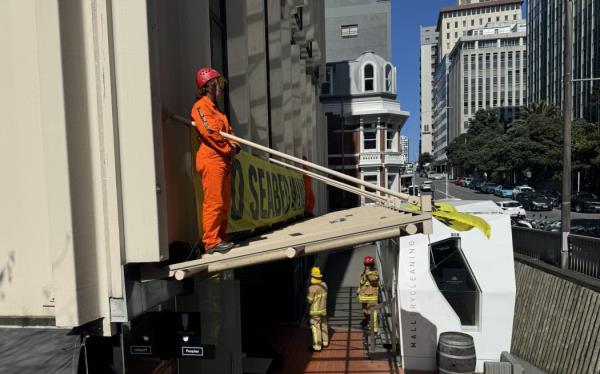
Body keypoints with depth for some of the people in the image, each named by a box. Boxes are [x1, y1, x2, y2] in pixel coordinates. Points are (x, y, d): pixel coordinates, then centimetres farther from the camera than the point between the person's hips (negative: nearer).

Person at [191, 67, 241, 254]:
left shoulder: (215, 107, 23)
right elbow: (210, 132, -18)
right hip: (211, 160, -10)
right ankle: (211, 241, -3)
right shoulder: (201, 106, -7)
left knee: (225, 202, 12)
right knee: (213, 202, -9)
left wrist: (235, 146, 1)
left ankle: (220, 238, 20)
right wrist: (228, 149, -11)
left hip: (222, 160, 10)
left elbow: (228, 131, 20)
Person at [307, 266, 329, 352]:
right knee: (323, 326, 20)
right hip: (323, 309, 7)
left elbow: (309, 300, -17)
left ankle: (317, 346, 11)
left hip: (315, 311, -7)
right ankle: (325, 342, 35)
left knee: (316, 328, 3)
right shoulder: (324, 285, -4)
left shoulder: (312, 288, -25)